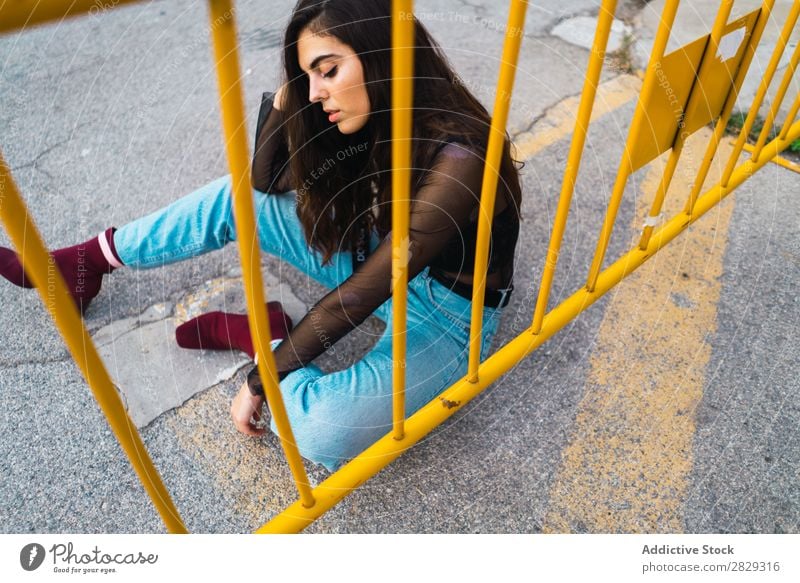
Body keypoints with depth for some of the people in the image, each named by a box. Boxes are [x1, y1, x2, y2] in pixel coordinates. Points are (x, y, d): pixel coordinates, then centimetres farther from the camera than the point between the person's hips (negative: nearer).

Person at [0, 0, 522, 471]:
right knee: (236, 199, 1)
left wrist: (262, 379, -21)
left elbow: (358, 295, -29)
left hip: (446, 310, -6)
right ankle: (84, 264, 16)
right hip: (379, 259, 6)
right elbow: (268, 182, 3)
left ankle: (267, 336, -4)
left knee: (322, 432, -33)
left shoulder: (455, 161, -32)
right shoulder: (374, 118, -9)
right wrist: (285, 94, -13)